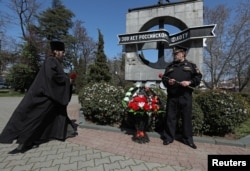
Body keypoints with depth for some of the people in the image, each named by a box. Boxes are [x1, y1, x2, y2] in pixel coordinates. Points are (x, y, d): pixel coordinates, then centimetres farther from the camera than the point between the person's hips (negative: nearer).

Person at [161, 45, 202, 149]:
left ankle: (188, 139, 20)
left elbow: (198, 77, 4)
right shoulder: (170, 66, 16)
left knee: (187, 117, 6)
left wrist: (189, 82, -14)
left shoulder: (191, 65, 9)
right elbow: (163, 78, 15)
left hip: (185, 96, -1)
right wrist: (168, 82, -7)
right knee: (170, 117, 5)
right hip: (172, 96, 2)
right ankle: (168, 137, 17)